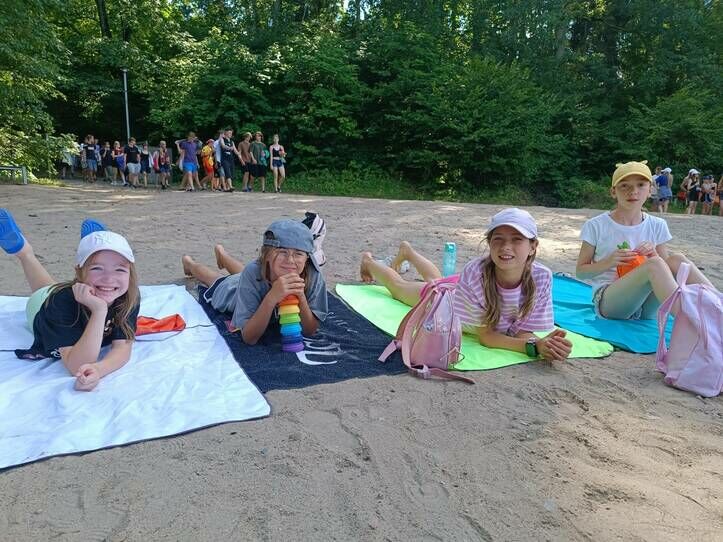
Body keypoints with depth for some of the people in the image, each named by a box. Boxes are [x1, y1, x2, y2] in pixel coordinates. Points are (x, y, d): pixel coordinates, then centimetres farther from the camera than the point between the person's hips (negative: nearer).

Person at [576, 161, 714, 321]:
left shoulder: (657, 226, 8)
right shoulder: (596, 226, -3)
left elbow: (665, 270, 12)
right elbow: (580, 271, 1)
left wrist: (654, 255, -11)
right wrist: (609, 262, -18)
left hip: (646, 306, 4)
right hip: (607, 302, -4)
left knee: (677, 260, -22)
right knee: (654, 264, -31)